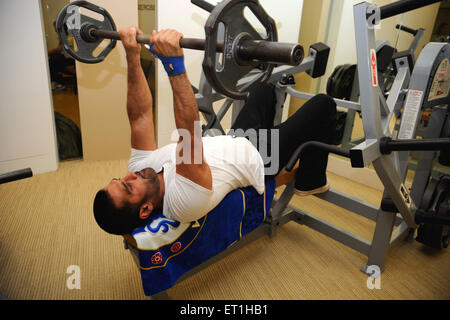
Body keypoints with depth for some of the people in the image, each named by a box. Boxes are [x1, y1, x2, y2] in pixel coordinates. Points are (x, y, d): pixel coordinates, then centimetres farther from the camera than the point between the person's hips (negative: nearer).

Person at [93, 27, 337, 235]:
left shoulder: (141, 168, -16)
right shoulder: (184, 202, -39)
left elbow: (140, 116, -19)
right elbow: (190, 139, -54)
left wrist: (132, 57, -26)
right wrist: (174, 65, -59)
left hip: (235, 140, 7)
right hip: (259, 159, -7)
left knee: (265, 89, 23)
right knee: (323, 104, -4)